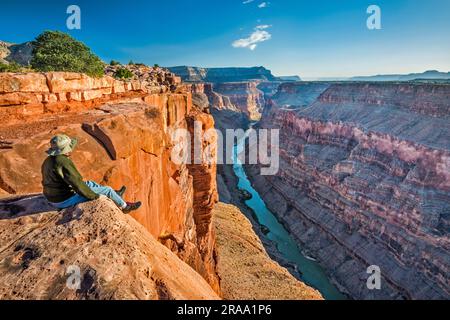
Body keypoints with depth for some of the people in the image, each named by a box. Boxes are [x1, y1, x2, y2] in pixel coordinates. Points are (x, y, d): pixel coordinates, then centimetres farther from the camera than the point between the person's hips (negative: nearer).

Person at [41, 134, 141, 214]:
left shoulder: (48, 161, 4)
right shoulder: (64, 162, -27)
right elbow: (77, 183, -26)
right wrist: (93, 196, -15)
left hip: (54, 199, 10)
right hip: (66, 200, -9)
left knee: (89, 183, 26)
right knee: (107, 189, 0)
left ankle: (115, 195, 41)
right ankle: (125, 206, 22)